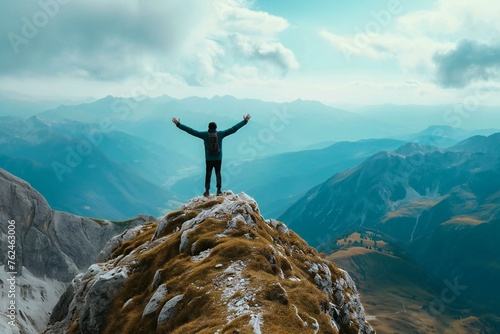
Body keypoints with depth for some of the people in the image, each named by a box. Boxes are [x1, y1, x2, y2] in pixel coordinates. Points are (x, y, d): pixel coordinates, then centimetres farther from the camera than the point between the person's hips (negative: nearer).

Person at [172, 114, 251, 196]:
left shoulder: (204, 134, -9)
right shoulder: (220, 134, -8)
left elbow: (191, 131, -9)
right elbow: (233, 129, -6)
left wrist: (178, 124, -5)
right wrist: (245, 121, -2)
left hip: (209, 159, 0)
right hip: (218, 159, 0)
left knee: (208, 174, 13)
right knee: (218, 174, 15)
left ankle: (207, 191, 12)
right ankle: (219, 191, 14)